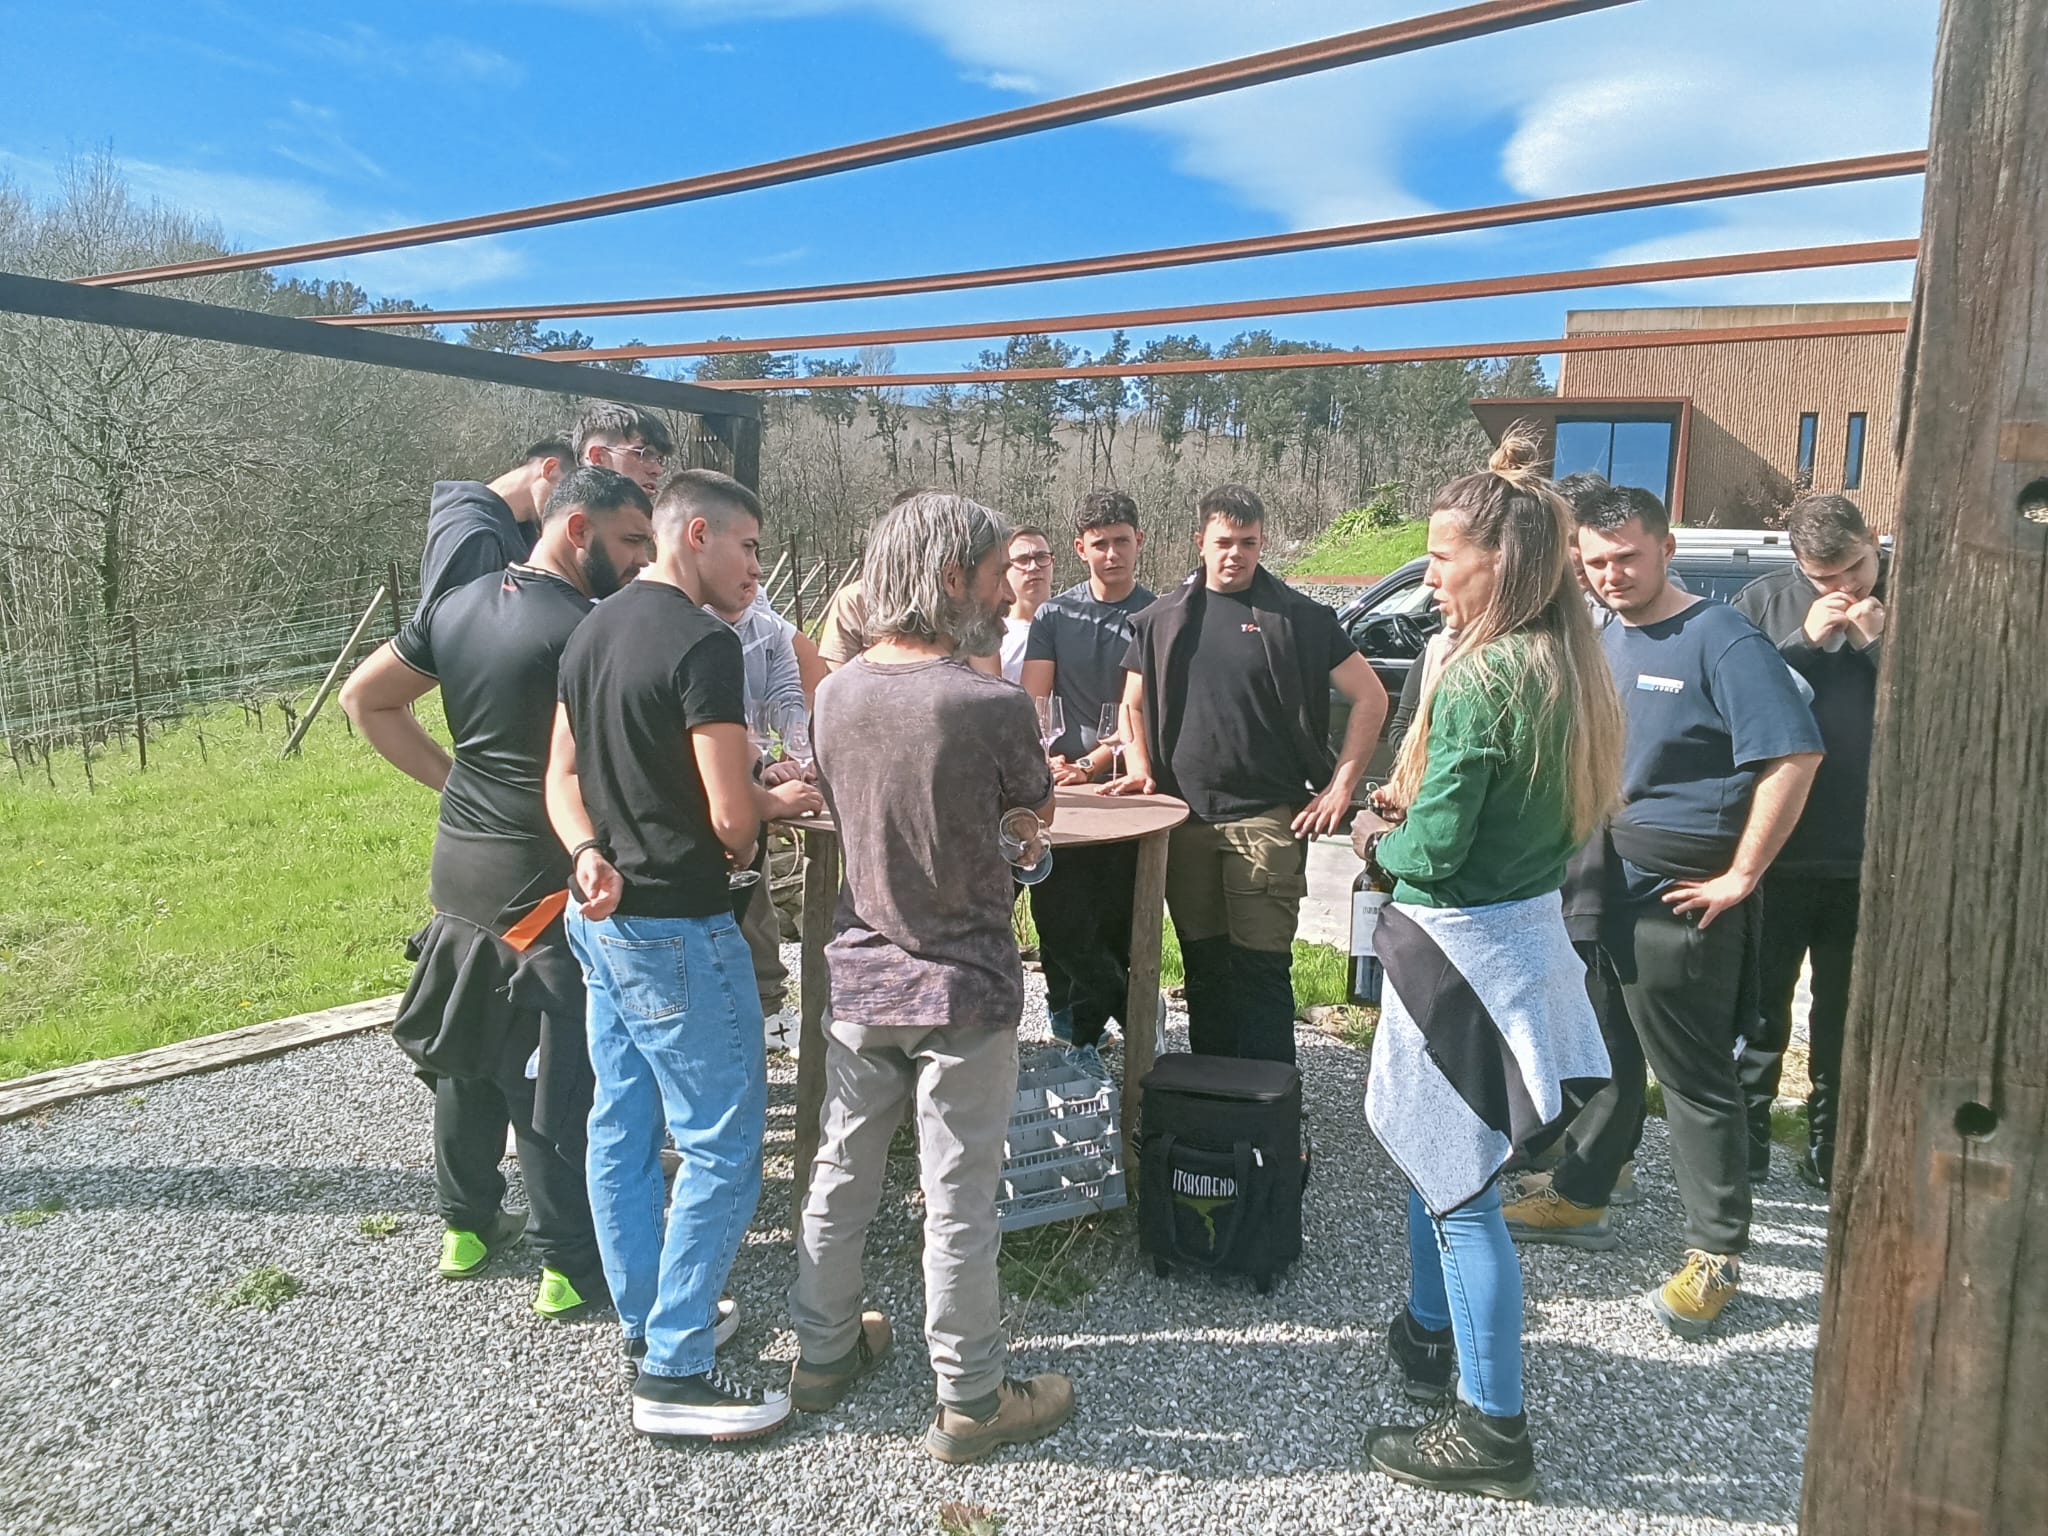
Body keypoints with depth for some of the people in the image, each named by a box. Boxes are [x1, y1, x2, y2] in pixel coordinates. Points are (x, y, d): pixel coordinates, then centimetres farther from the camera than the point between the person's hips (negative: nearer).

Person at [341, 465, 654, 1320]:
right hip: (543, 887, -8)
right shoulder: (585, 630, -18)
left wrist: (451, 775, 10)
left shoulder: (455, 607, 6)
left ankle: (467, 1225, 36)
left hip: (458, 871, 8)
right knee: (554, 1078, 3)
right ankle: (571, 1265, 16)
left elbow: (364, 699, 14)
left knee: (466, 1052, 20)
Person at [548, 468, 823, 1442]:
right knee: (721, 1144, 1)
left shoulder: (591, 632, 10)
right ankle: (674, 1371, 9)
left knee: (623, 1127, 17)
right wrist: (773, 804, 1)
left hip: (602, 919, 10)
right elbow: (733, 817, -21)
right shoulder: (702, 644, -19)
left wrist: (589, 853, -4)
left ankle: (644, 1323, 31)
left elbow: (563, 776, 13)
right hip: (676, 931, -10)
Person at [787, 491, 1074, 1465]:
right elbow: (1039, 811, -2)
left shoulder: (836, 692, -5)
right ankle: (970, 1400, 24)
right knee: (959, 1200, 8)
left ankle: (822, 1354, 37)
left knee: (842, 1173, 19)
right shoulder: (992, 704, -21)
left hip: (860, 975, 5)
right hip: (962, 988, -5)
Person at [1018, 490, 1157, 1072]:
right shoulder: (1055, 615, 8)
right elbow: (1032, 702, 4)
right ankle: (1134, 1012, 13)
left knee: (1115, 920, 2)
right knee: (1059, 914, -2)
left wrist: (1092, 764, -16)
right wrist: (1048, 761, -14)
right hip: (1063, 786, 2)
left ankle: (1081, 1033, 16)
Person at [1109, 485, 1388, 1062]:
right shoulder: (1164, 618, 10)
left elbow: (1370, 698, 2)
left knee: (1262, 966, -5)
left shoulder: (1298, 617, 0)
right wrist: (1142, 771, 3)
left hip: (1266, 818, -3)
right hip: (1185, 816, 4)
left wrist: (1340, 787, -3)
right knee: (1203, 964, 12)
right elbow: (1133, 705, 19)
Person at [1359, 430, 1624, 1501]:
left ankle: (1493, 1430, 15)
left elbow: (1433, 850, -22)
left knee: (1458, 1185, 2)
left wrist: (1380, 845, -1)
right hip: (1525, 926, 10)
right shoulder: (1566, 669, 6)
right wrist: (1418, 807, 6)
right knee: (1433, 1151, 24)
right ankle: (1431, 1334, 42)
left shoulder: (1480, 680, -22)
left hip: (1460, 950, -9)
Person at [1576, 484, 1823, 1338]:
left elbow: (1794, 756, -21)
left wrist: (1741, 877, -19)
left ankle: (1716, 1253, 13)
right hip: (1598, 882, 7)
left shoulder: (1719, 640, -13)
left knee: (1694, 1077, 1)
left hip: (1678, 897, -7)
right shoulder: (1601, 641, 10)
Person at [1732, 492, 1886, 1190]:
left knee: (1847, 1007, 13)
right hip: (1776, 841, 0)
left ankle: (1832, 1142, 27)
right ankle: (1746, 1126, 25)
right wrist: (1805, 644, -16)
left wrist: (1879, 642, -16)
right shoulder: (1765, 601, 0)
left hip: (1871, 851, 1)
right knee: (1760, 996, 10)